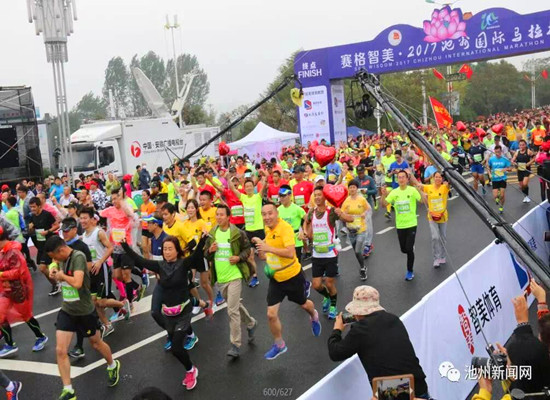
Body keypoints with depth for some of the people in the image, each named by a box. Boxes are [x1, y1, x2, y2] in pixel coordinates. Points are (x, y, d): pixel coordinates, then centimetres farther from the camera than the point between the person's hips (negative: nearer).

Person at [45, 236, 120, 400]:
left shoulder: (78, 256, -25)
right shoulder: (62, 258, -2)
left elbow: (77, 283, -37)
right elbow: (57, 266, 23)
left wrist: (62, 275, -20)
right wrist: (54, 271, 0)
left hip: (84, 311, -6)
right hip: (66, 310, 6)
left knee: (96, 343, 17)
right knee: (60, 350, -3)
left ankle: (113, 366, 46)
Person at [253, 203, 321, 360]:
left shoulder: (285, 228, -26)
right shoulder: (268, 229, -3)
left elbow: (290, 253, -37)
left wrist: (269, 248, -42)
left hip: (292, 276, -5)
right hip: (275, 278, 5)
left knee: (303, 304, 22)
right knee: (271, 314, -3)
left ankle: (314, 317, 59)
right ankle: (279, 345, 21)